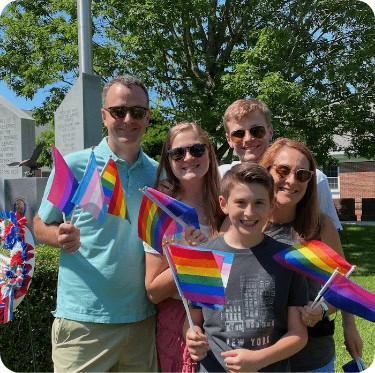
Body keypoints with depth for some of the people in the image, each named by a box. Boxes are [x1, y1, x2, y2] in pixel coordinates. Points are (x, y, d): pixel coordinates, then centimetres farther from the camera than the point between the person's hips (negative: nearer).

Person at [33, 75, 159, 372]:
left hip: (142, 319, 4)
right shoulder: (73, 166, -7)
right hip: (83, 320, -3)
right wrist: (61, 237, -20)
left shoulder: (158, 174, 3)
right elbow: (41, 225, 1)